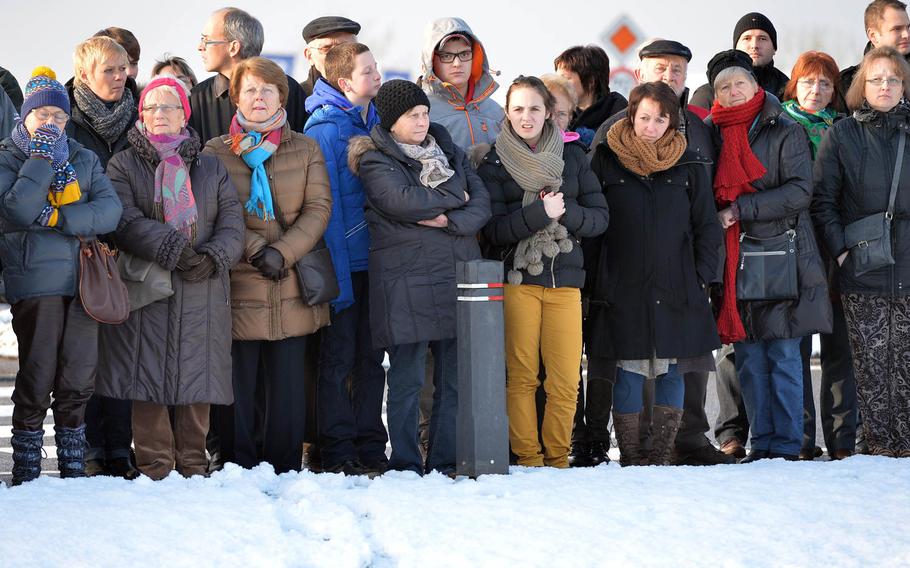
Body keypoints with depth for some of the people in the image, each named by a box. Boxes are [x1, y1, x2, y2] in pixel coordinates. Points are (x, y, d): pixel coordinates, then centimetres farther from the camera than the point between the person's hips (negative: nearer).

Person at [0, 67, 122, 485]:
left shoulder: (83, 159, 15)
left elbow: (110, 211, 0)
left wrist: (57, 218, -11)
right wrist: (40, 159, -13)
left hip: (83, 280, 4)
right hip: (35, 282, -4)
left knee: (78, 380, 4)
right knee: (36, 379, -5)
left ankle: (73, 468, 14)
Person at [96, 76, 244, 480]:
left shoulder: (211, 168, 17)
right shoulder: (124, 165, 8)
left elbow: (233, 226, 8)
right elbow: (127, 221, -8)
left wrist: (214, 256, -12)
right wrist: (173, 251, -20)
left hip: (202, 293, 2)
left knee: (196, 373, 1)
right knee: (148, 373, -5)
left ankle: (192, 465, 10)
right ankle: (154, 468, 0)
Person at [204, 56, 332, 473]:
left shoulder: (305, 149, 11)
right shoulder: (216, 152, 6)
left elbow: (318, 208, 1)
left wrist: (282, 252, -11)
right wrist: (256, 251, -14)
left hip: (292, 290, 2)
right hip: (238, 286, -2)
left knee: (288, 381, 2)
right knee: (240, 380, -2)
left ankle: (286, 468, 10)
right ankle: (240, 466, 6)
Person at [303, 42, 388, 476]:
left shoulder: (377, 123, 11)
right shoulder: (325, 129, -10)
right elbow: (325, 207, -13)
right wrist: (337, 276, -17)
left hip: (375, 260, 6)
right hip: (343, 262, -6)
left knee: (371, 357, 9)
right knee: (338, 359, -1)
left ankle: (370, 447, 14)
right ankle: (337, 451, 4)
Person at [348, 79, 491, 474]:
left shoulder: (449, 152, 17)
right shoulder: (376, 161, 0)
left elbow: (481, 204, 8)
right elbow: (404, 201, -18)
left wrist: (448, 221, -12)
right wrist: (454, 197, -4)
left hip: (458, 277, 5)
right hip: (406, 282, -5)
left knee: (455, 378, 4)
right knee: (407, 379, -4)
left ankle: (445, 463, 10)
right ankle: (405, 465, 2)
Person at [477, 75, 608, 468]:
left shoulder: (572, 156, 11)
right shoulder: (493, 163, 4)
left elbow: (599, 217, 7)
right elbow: (494, 228, -6)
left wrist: (565, 212, -11)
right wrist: (540, 213, -18)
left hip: (564, 277, 2)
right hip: (516, 278, -2)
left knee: (566, 380, -4)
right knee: (521, 376, -3)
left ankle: (557, 456, 8)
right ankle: (527, 457, 6)